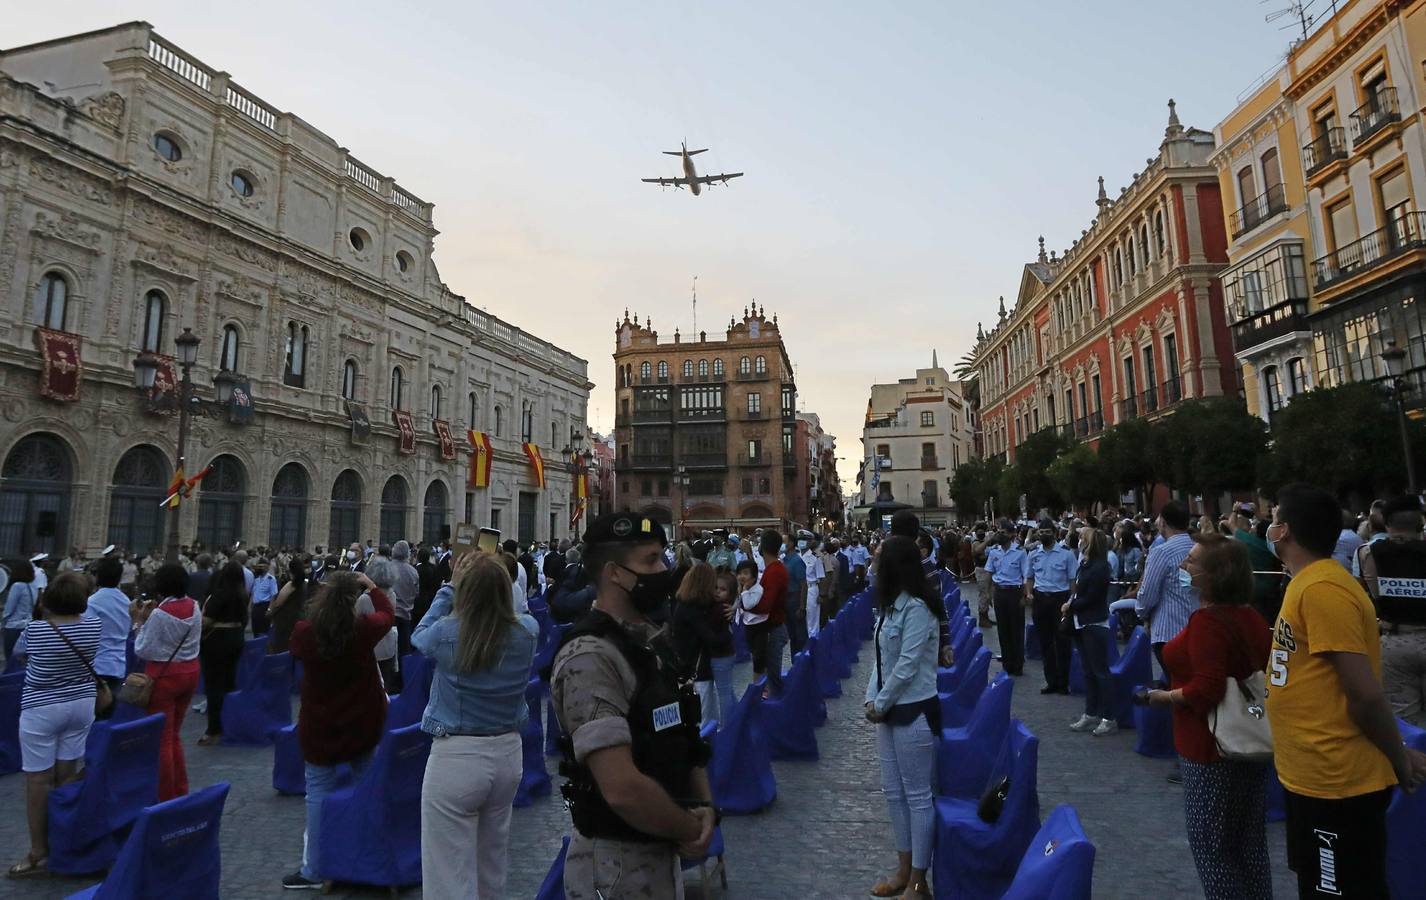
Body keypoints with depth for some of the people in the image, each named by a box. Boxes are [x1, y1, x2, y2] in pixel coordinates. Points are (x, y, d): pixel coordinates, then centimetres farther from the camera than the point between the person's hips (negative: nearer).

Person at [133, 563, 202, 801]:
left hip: (164, 676, -6)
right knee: (174, 734, 20)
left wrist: (142, 622, -3)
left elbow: (143, 651, -12)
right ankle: (180, 790, 27)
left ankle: (165, 796, 14)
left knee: (162, 738, 6)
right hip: (190, 672, 6)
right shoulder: (194, 607, -1)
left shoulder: (160, 613, -19)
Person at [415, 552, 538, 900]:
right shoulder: (528, 631, -10)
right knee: (494, 866, 25)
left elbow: (418, 634, 8)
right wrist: (492, 584, 14)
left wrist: (449, 588, 14)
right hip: (508, 753, 4)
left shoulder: (446, 633, -17)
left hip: (455, 756, -4)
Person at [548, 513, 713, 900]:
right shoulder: (590, 657, -25)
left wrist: (705, 806, -5)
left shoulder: (655, 643, 5)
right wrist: (692, 829, -14)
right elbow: (623, 788, -30)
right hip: (617, 864, -8)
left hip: (665, 852, 8)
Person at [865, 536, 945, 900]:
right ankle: (904, 871, 31)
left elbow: (907, 666, -21)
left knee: (918, 795, 4)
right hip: (890, 708, 9)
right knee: (893, 791, 16)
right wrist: (871, 699, 1)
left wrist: (880, 705, -12)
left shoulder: (917, 608, -19)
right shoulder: (891, 605, 10)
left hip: (914, 711, -9)